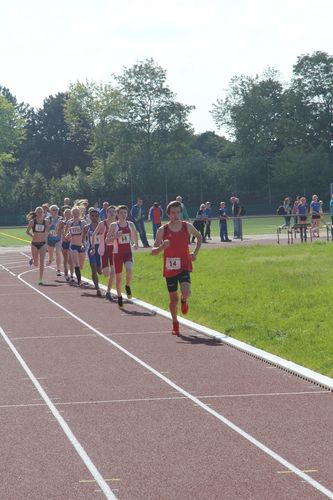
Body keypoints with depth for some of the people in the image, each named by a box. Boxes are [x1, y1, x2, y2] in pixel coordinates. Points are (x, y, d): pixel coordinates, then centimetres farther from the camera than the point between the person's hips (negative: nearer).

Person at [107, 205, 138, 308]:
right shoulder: (114, 225, -5)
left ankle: (128, 287, 0)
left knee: (129, 269, -27)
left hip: (128, 252, 1)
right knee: (118, 277, 4)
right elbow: (107, 241, -7)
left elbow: (135, 234, 24)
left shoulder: (130, 224, 3)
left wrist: (136, 244, 13)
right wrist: (116, 236, -22)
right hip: (117, 253, -1)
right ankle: (119, 297, 21)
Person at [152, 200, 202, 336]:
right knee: (173, 298, 7)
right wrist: (162, 247, -27)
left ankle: (184, 300, 15)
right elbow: (153, 251, -4)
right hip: (170, 268, 0)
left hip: (184, 266, 0)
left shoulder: (187, 226, -1)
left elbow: (199, 237, 19)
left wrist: (195, 253, 7)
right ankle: (175, 324, 28)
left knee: (186, 292, -23)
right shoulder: (162, 230, -5)